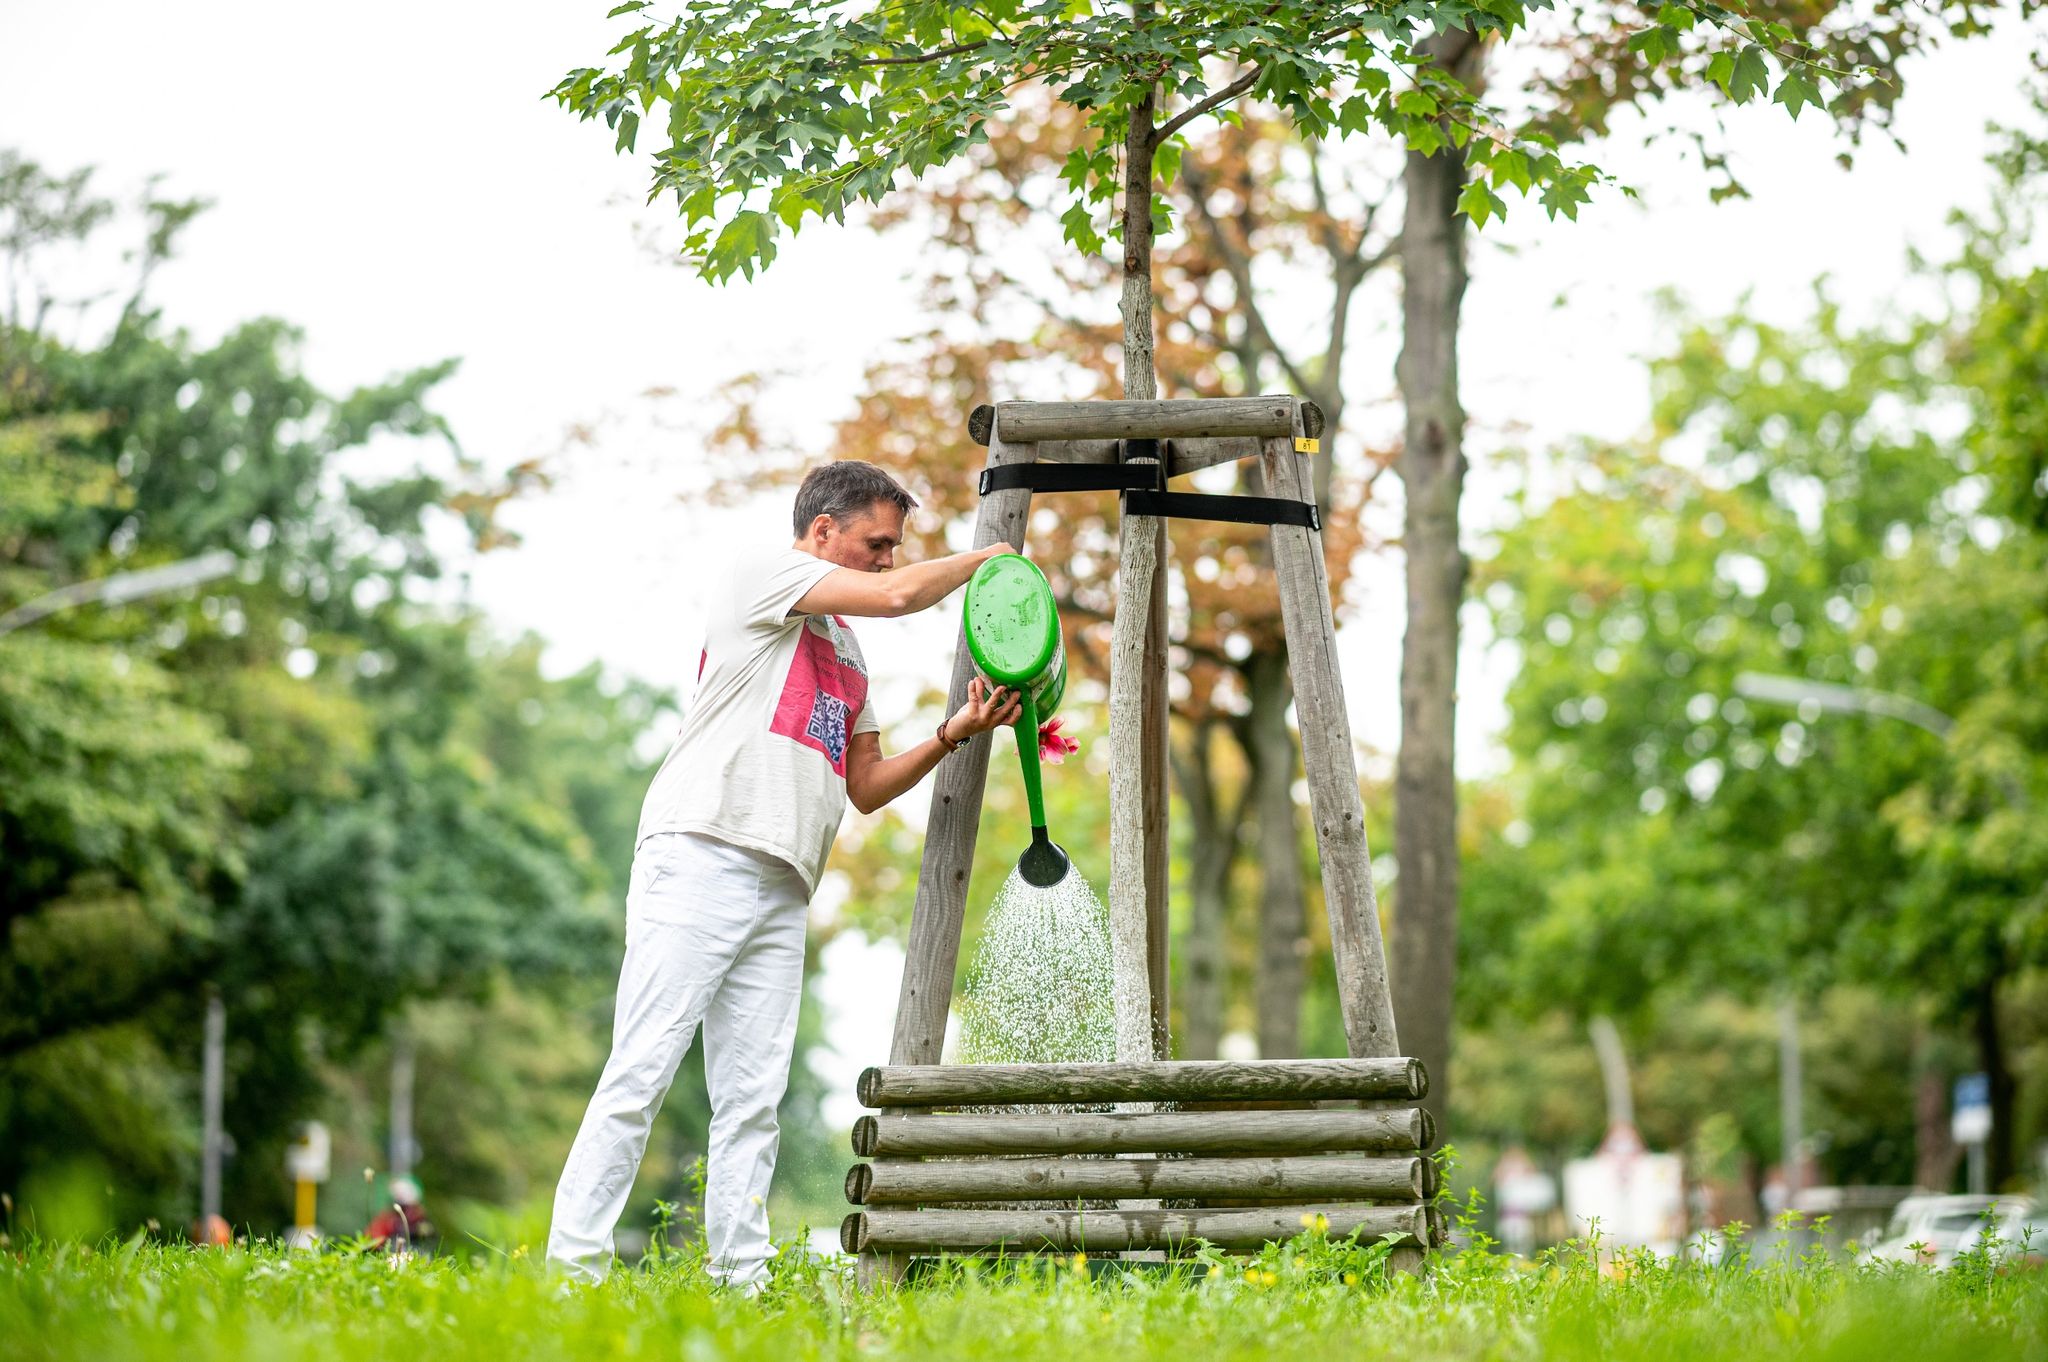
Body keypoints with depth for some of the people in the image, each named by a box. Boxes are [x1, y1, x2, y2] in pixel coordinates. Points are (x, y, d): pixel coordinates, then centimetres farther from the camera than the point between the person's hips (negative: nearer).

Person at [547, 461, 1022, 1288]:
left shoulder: (848, 657, 27)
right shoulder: (762, 575, 4)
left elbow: (866, 788, 26)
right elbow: (898, 595, -8)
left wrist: (954, 734, 13)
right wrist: (983, 560, 9)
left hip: (783, 892, 8)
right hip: (701, 858, -8)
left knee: (753, 1098, 1)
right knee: (641, 1073, -13)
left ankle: (740, 1278, 0)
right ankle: (574, 1265, -15)